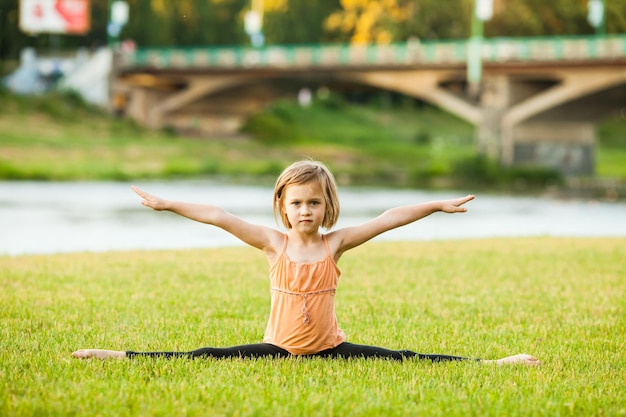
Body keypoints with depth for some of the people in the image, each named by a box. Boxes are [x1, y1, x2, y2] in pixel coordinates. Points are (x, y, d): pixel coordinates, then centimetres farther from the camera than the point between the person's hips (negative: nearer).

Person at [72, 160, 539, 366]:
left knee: (403, 360, -12)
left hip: (329, 348, 0)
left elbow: (387, 219, -8)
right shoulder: (274, 243, -3)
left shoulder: (335, 244, -4)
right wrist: (168, 205, -10)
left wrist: (438, 205, -11)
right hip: (279, 348, 0)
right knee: (206, 358, -12)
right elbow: (220, 217, -7)